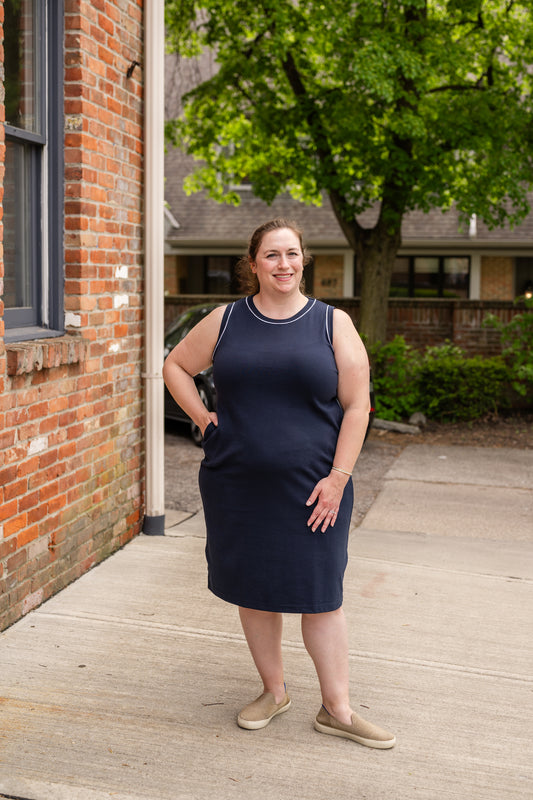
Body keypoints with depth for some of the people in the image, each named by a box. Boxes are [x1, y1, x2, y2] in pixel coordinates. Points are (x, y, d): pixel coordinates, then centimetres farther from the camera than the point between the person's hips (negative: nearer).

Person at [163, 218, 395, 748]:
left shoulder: (333, 324, 0)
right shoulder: (226, 321, 5)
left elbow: (356, 405, -2)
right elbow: (175, 366, 17)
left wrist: (339, 476, -9)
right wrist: (202, 418, 4)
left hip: (310, 487, -2)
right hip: (237, 485, 2)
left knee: (320, 594, 3)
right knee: (254, 589, 11)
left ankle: (336, 709, 17)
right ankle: (273, 691, 30)